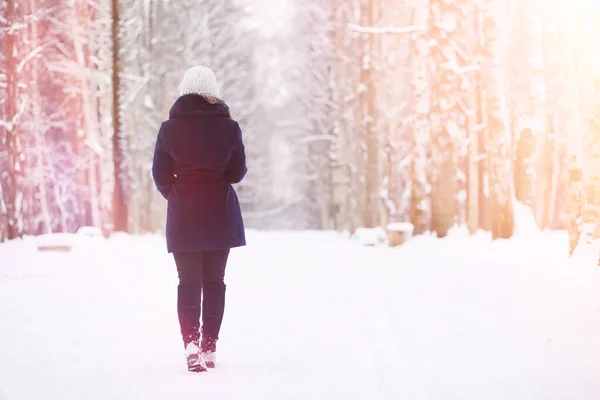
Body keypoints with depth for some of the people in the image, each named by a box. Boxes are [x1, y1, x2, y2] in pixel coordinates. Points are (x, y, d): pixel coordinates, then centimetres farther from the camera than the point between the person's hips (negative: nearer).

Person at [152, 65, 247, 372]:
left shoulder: (169, 128, -6)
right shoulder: (229, 127, -6)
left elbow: (160, 174, -1)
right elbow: (238, 172, 0)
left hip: (183, 216, -1)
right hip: (220, 213, 1)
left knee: (189, 282, 2)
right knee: (214, 281, 12)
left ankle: (191, 344, -17)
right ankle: (210, 347, 15)